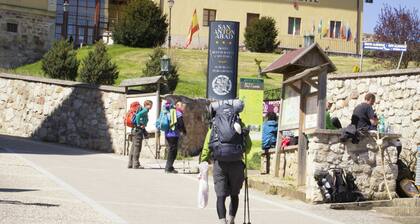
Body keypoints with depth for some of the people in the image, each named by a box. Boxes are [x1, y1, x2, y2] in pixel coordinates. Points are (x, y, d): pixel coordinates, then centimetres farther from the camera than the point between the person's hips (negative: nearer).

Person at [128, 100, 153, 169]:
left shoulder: (142, 110, 18)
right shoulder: (145, 110, -10)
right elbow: (138, 115, -28)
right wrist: (139, 125, -19)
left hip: (135, 130, 9)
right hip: (138, 130, -9)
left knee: (133, 147, 11)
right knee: (137, 147, -7)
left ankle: (130, 164, 15)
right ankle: (136, 164, -5)